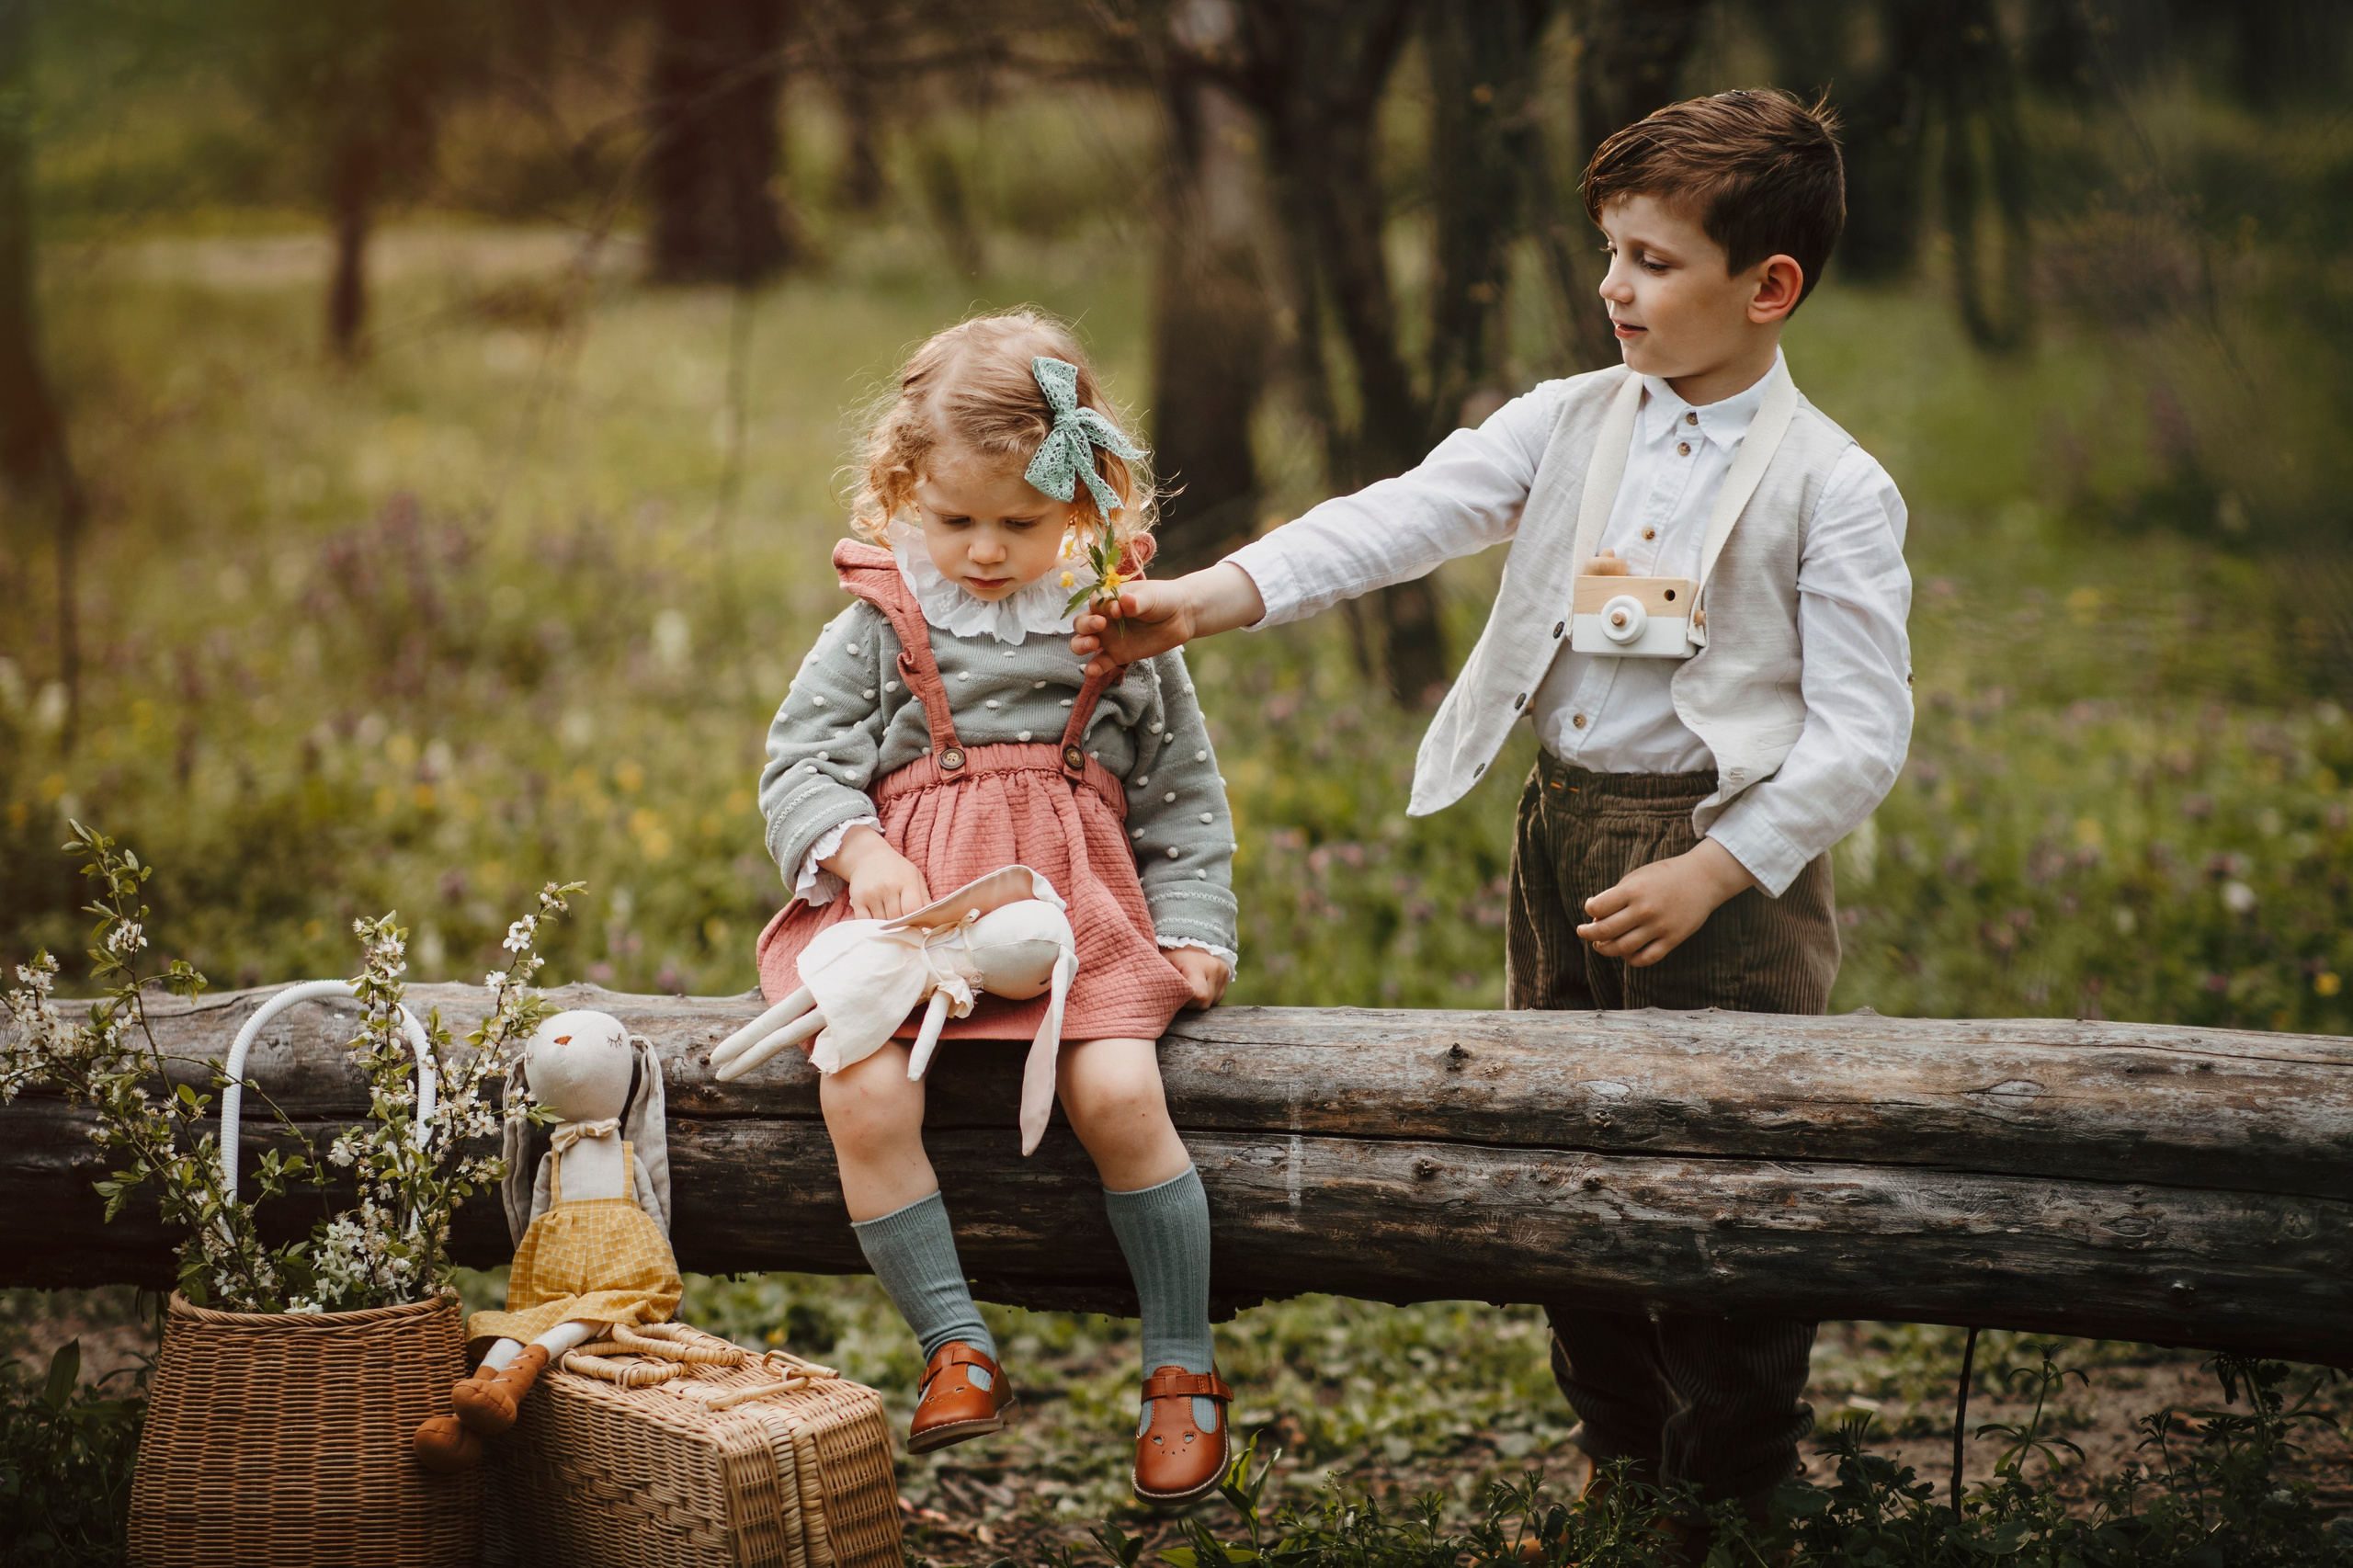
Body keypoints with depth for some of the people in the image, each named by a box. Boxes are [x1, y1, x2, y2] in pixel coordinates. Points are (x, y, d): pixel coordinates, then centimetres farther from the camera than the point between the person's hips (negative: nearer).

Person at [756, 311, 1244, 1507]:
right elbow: (800, 764, 6)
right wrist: (858, 849, -13)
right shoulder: (878, 628, 7)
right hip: (904, 903, 1)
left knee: (1119, 1095, -23)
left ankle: (1182, 1367, -4)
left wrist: (1193, 930, 3)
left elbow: (1182, 800, 14)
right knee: (864, 1096, -25)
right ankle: (955, 1349, -11)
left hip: (1075, 909, -1)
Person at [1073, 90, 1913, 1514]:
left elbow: (1862, 733, -12)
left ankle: (1737, 1479, 18)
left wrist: (1708, 874, -19)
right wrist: (1201, 601, -17)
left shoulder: (1832, 488, -9)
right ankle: (1620, 1452, 31)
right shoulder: (1566, 426, 5)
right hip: (1565, 825, 6)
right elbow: (1395, 522, -5)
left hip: (1734, 846, -5)